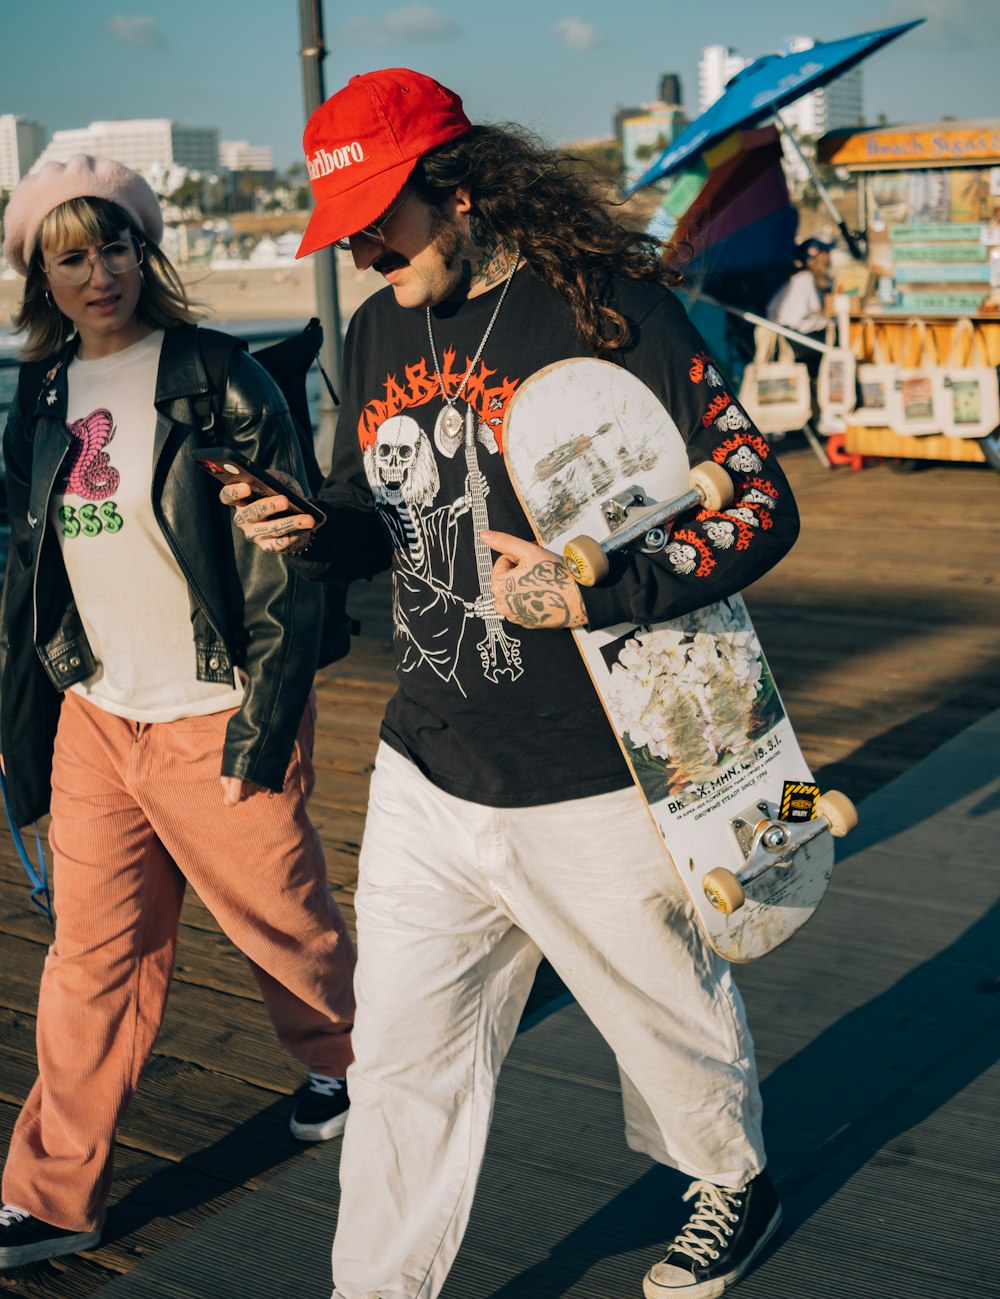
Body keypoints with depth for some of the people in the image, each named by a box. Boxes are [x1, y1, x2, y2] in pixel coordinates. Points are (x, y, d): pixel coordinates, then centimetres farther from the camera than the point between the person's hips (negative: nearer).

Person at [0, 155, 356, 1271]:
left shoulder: (218, 384, -9)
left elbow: (285, 566, -11)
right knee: (94, 957, 7)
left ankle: (343, 1056, 42)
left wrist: (264, 717, -15)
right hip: (94, 718, 5)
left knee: (281, 918, 12)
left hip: (212, 720, -4)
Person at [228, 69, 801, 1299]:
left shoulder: (607, 309, -15)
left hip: (594, 789, -5)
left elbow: (759, 505, -14)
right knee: (403, 1056, 11)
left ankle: (736, 1182, 48)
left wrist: (590, 595, -25)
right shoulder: (376, 334, 6)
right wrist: (307, 533, -6)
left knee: (669, 1015, 18)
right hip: (426, 780, 5)